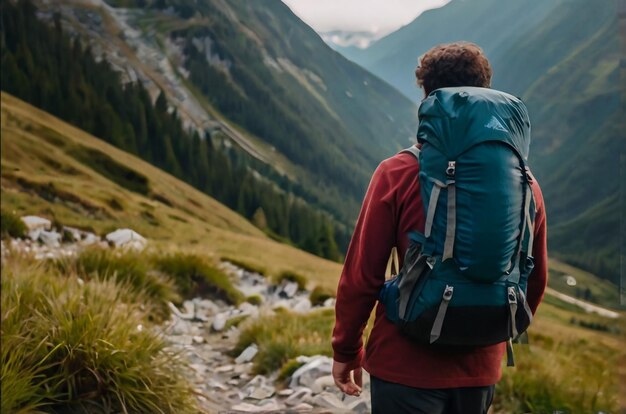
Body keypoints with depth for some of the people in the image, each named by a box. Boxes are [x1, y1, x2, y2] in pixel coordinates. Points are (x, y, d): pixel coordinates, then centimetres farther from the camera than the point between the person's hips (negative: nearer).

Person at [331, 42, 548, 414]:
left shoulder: (398, 175, -14)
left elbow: (362, 275, -12)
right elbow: (536, 280, 7)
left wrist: (346, 350, 3)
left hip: (407, 365, -4)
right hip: (483, 368, 4)